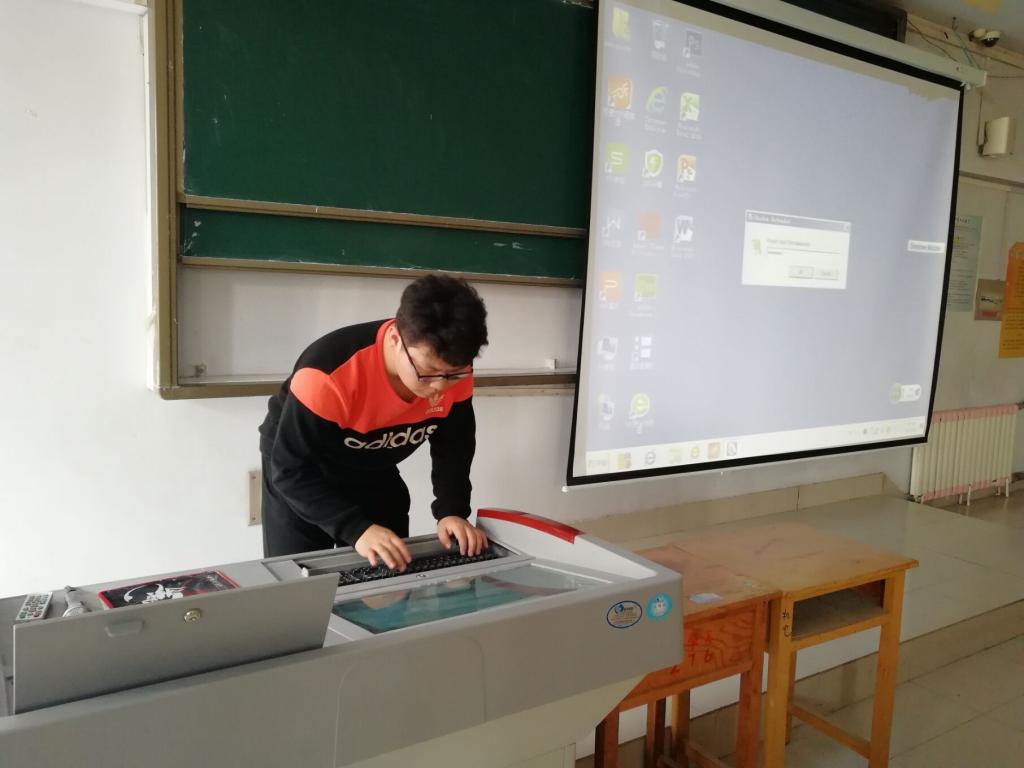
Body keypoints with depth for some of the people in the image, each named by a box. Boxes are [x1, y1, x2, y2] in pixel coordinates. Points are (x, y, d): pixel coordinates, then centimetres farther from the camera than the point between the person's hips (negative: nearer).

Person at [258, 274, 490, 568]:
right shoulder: (330, 374, -37)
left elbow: (454, 444, -6)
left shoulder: (454, 370, -22)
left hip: (375, 476, 4)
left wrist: (452, 511, -21)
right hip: (298, 479, -4)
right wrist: (357, 529, -41)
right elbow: (292, 469, -31)